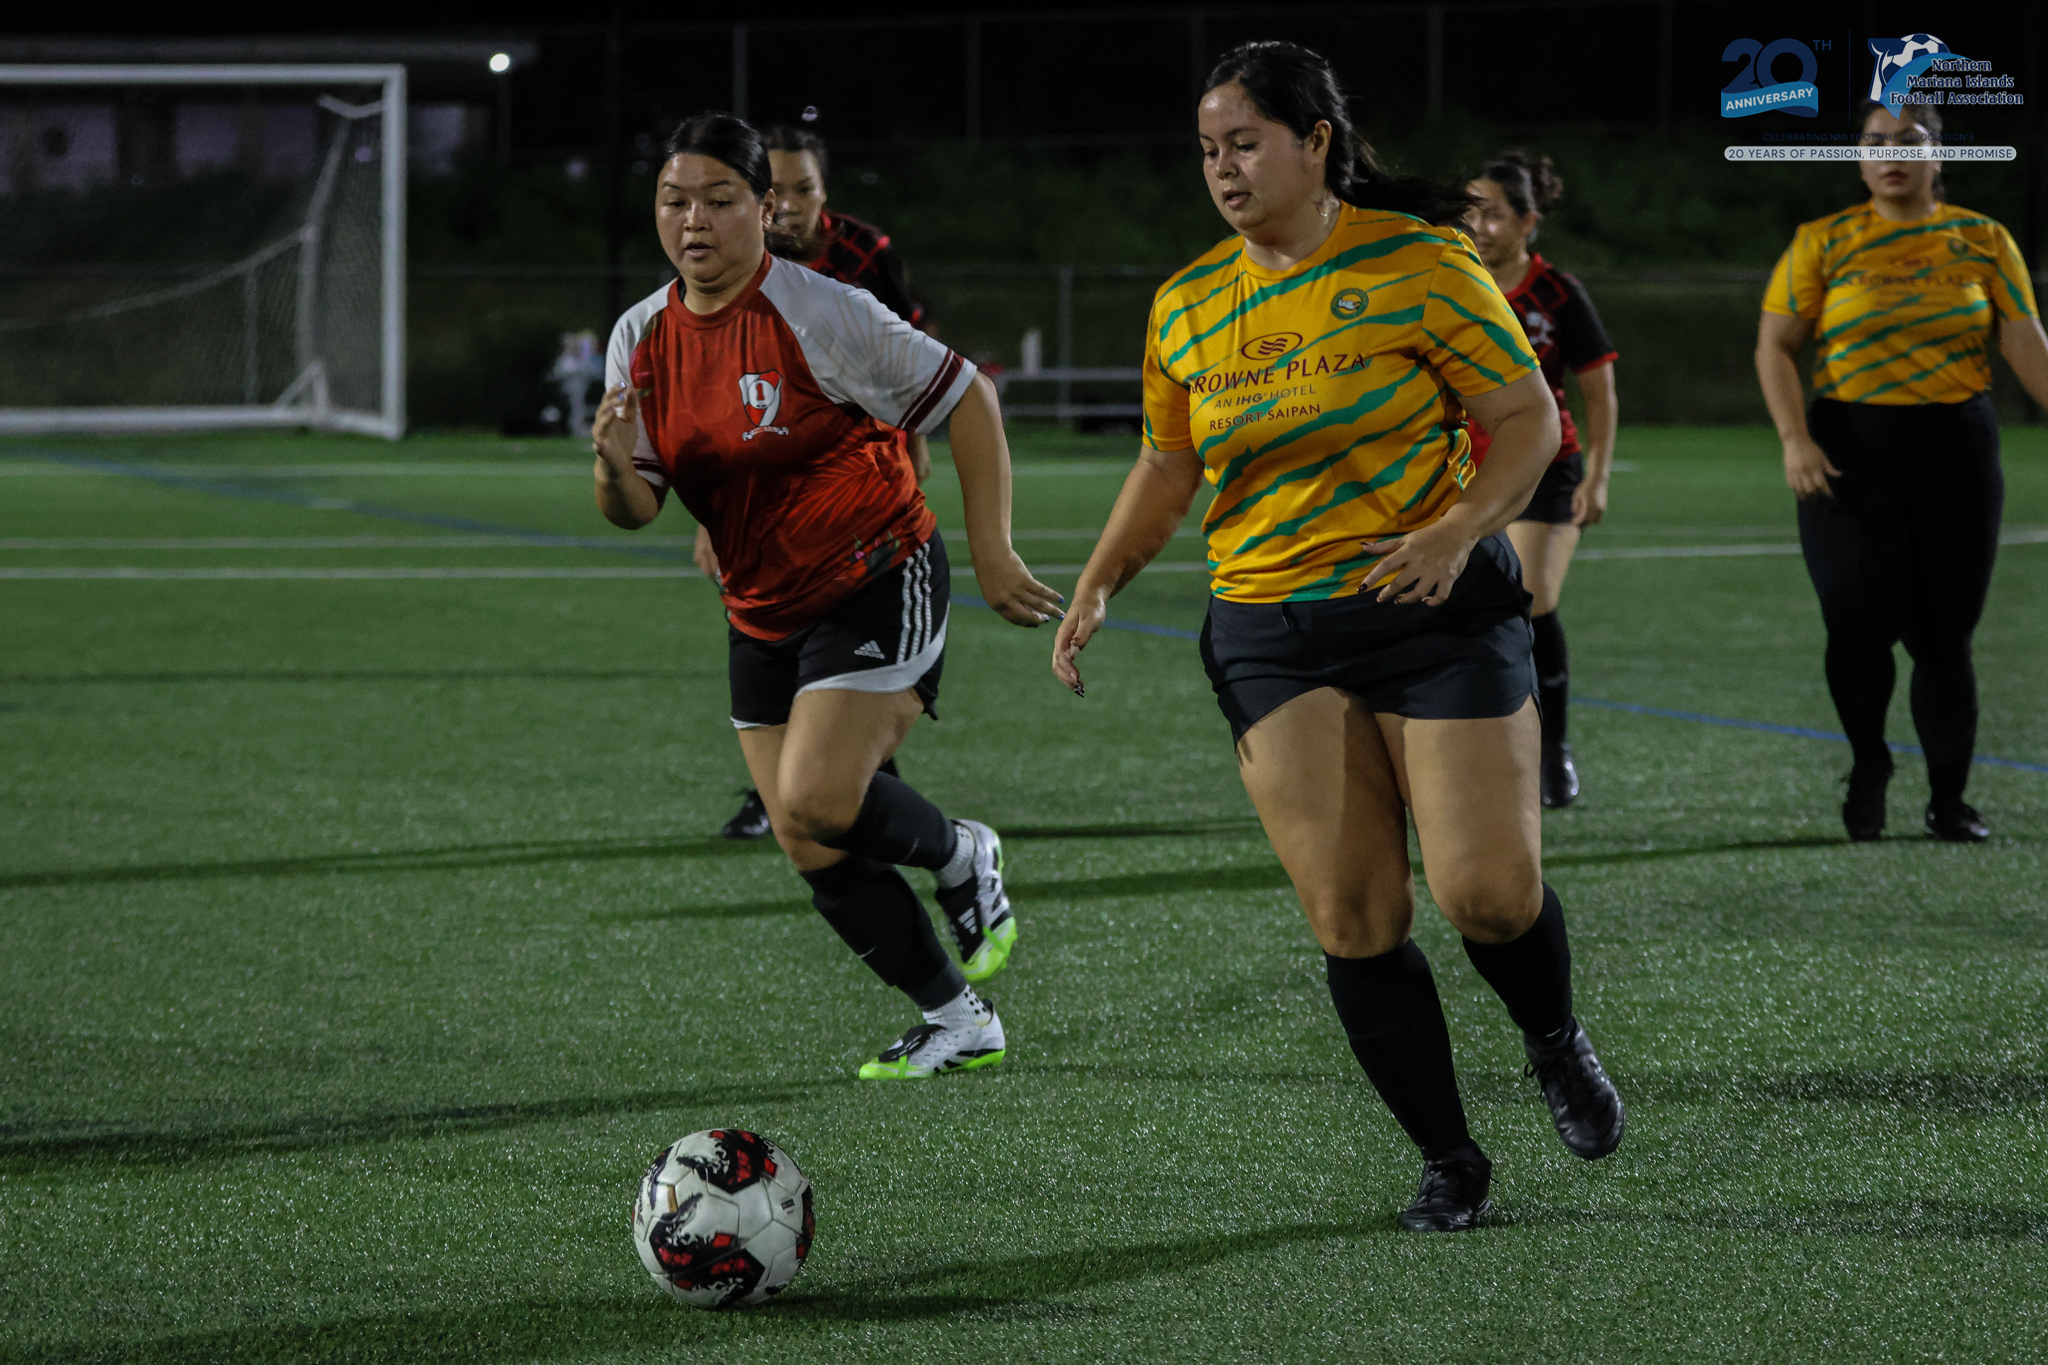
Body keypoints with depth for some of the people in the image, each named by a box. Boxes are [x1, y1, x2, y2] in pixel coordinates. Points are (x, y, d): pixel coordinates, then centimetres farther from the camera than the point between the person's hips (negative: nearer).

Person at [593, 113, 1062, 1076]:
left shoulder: (821, 315, -18)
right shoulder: (642, 338, 0)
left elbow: (966, 397, -12)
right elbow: (638, 510, 1)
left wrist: (992, 551, -13)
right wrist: (615, 469, -23)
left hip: (877, 586, -6)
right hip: (762, 617, 6)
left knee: (816, 804, -22)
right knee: (816, 856, 4)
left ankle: (960, 856, 10)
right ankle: (956, 1021, 21)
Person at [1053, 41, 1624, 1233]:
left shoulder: (1419, 265, -7)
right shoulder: (1189, 304, 7)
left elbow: (1531, 419, -5)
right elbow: (1167, 467, 18)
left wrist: (1457, 533, -20)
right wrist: (1102, 582, 3)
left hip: (1434, 609, -3)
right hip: (1269, 632, 3)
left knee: (1487, 889, -12)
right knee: (1354, 922, -5)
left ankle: (1557, 1041, 21)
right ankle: (1450, 1163, 9)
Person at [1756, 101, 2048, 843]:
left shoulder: (1982, 241, 5)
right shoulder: (1823, 243, 3)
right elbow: (1774, 345, 1)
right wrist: (1794, 438, -12)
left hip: (1956, 448, 1)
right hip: (1852, 451, -1)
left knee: (1943, 631, 2)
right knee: (1860, 621, -12)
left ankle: (1948, 798, 14)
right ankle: (1868, 769, 14)